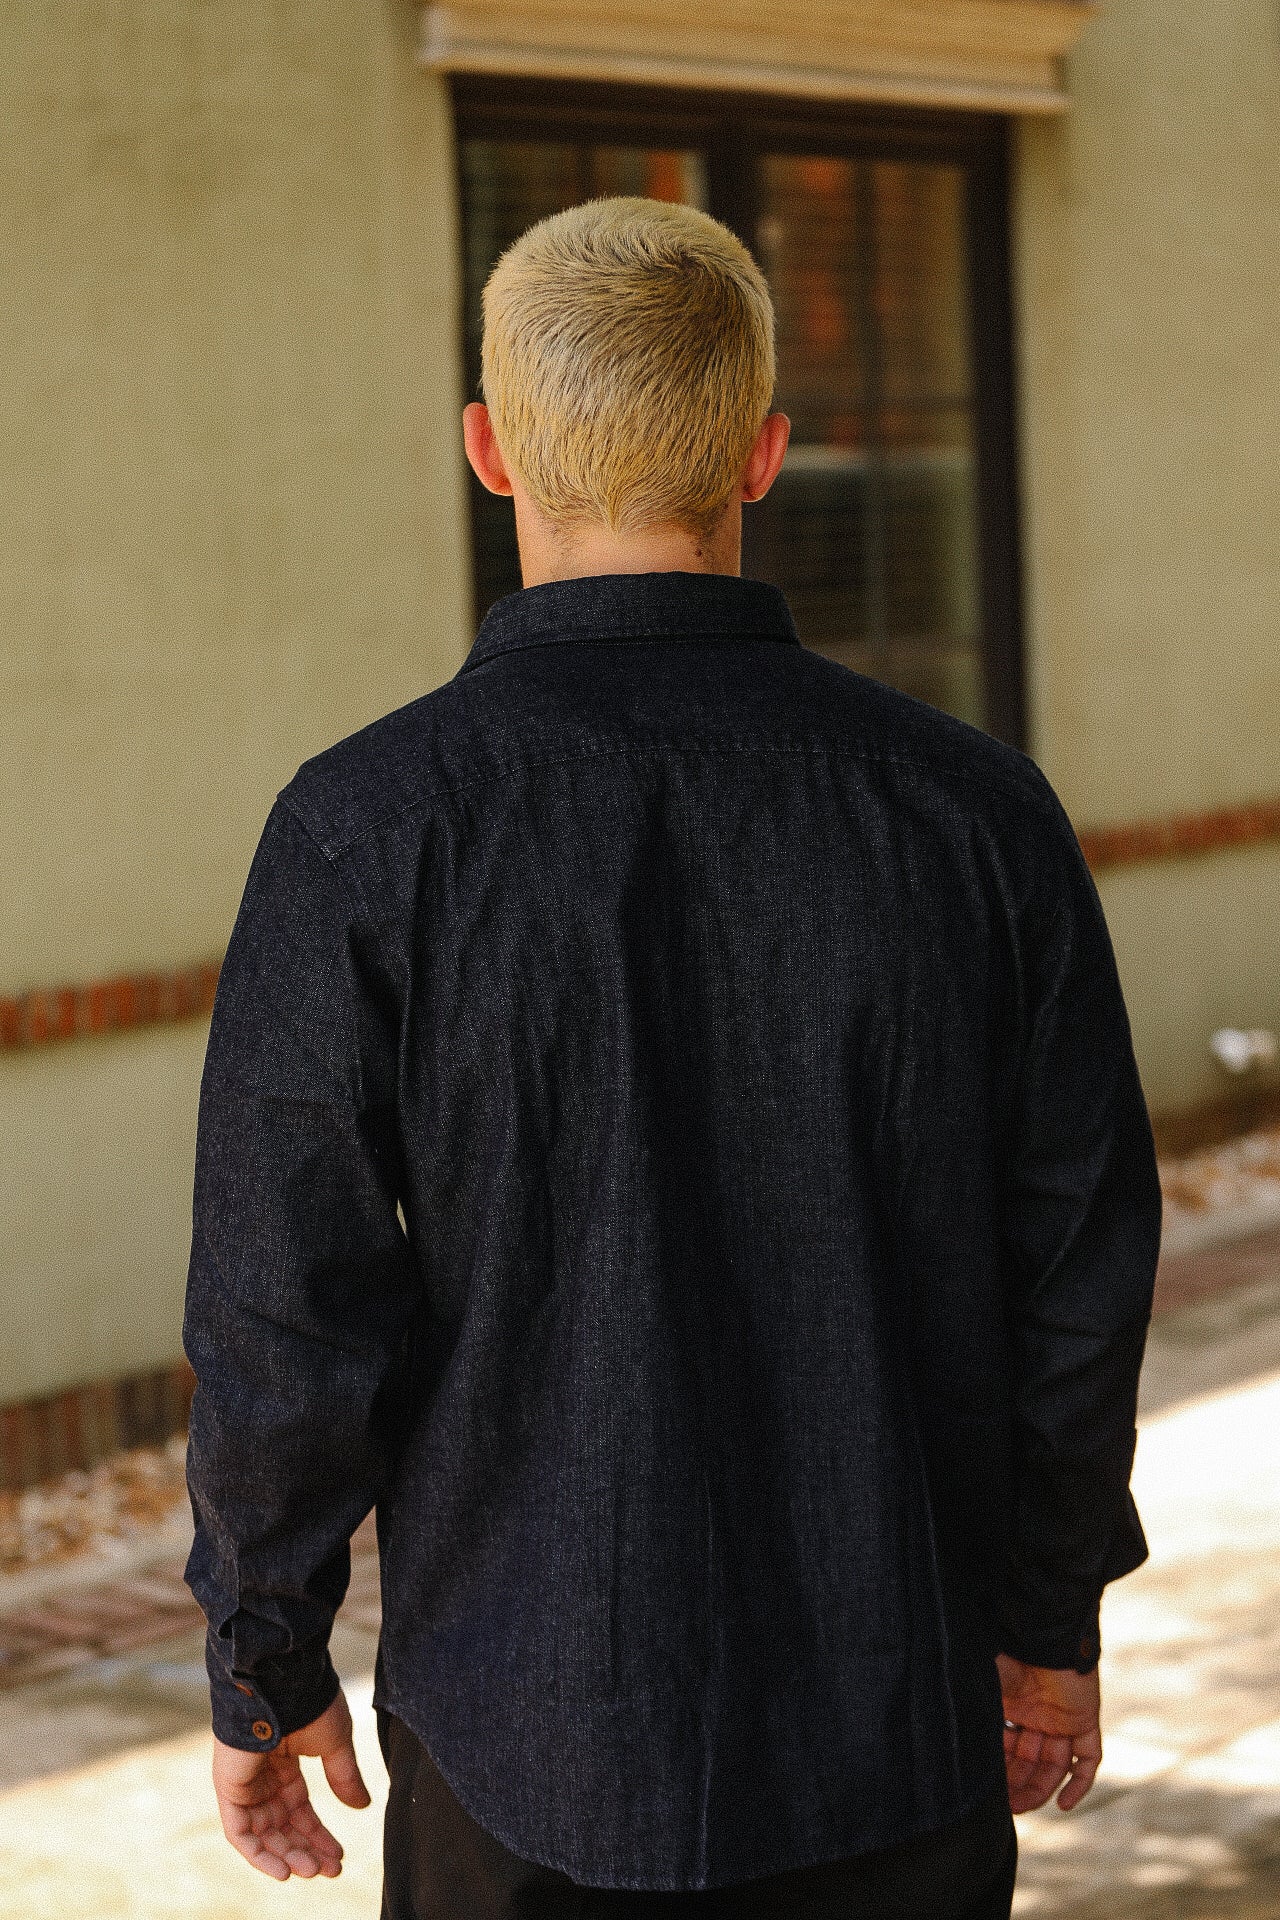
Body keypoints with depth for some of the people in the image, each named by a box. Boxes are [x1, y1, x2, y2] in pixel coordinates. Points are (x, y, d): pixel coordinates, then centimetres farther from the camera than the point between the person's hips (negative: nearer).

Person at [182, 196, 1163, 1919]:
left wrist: (264, 1672, 4)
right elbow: (1081, 1267, -1)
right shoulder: (975, 811, -8)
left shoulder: (366, 831, -14)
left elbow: (288, 1313, -11)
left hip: (533, 1739, -1)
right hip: (899, 1734, 2)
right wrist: (1051, 1618, 13)